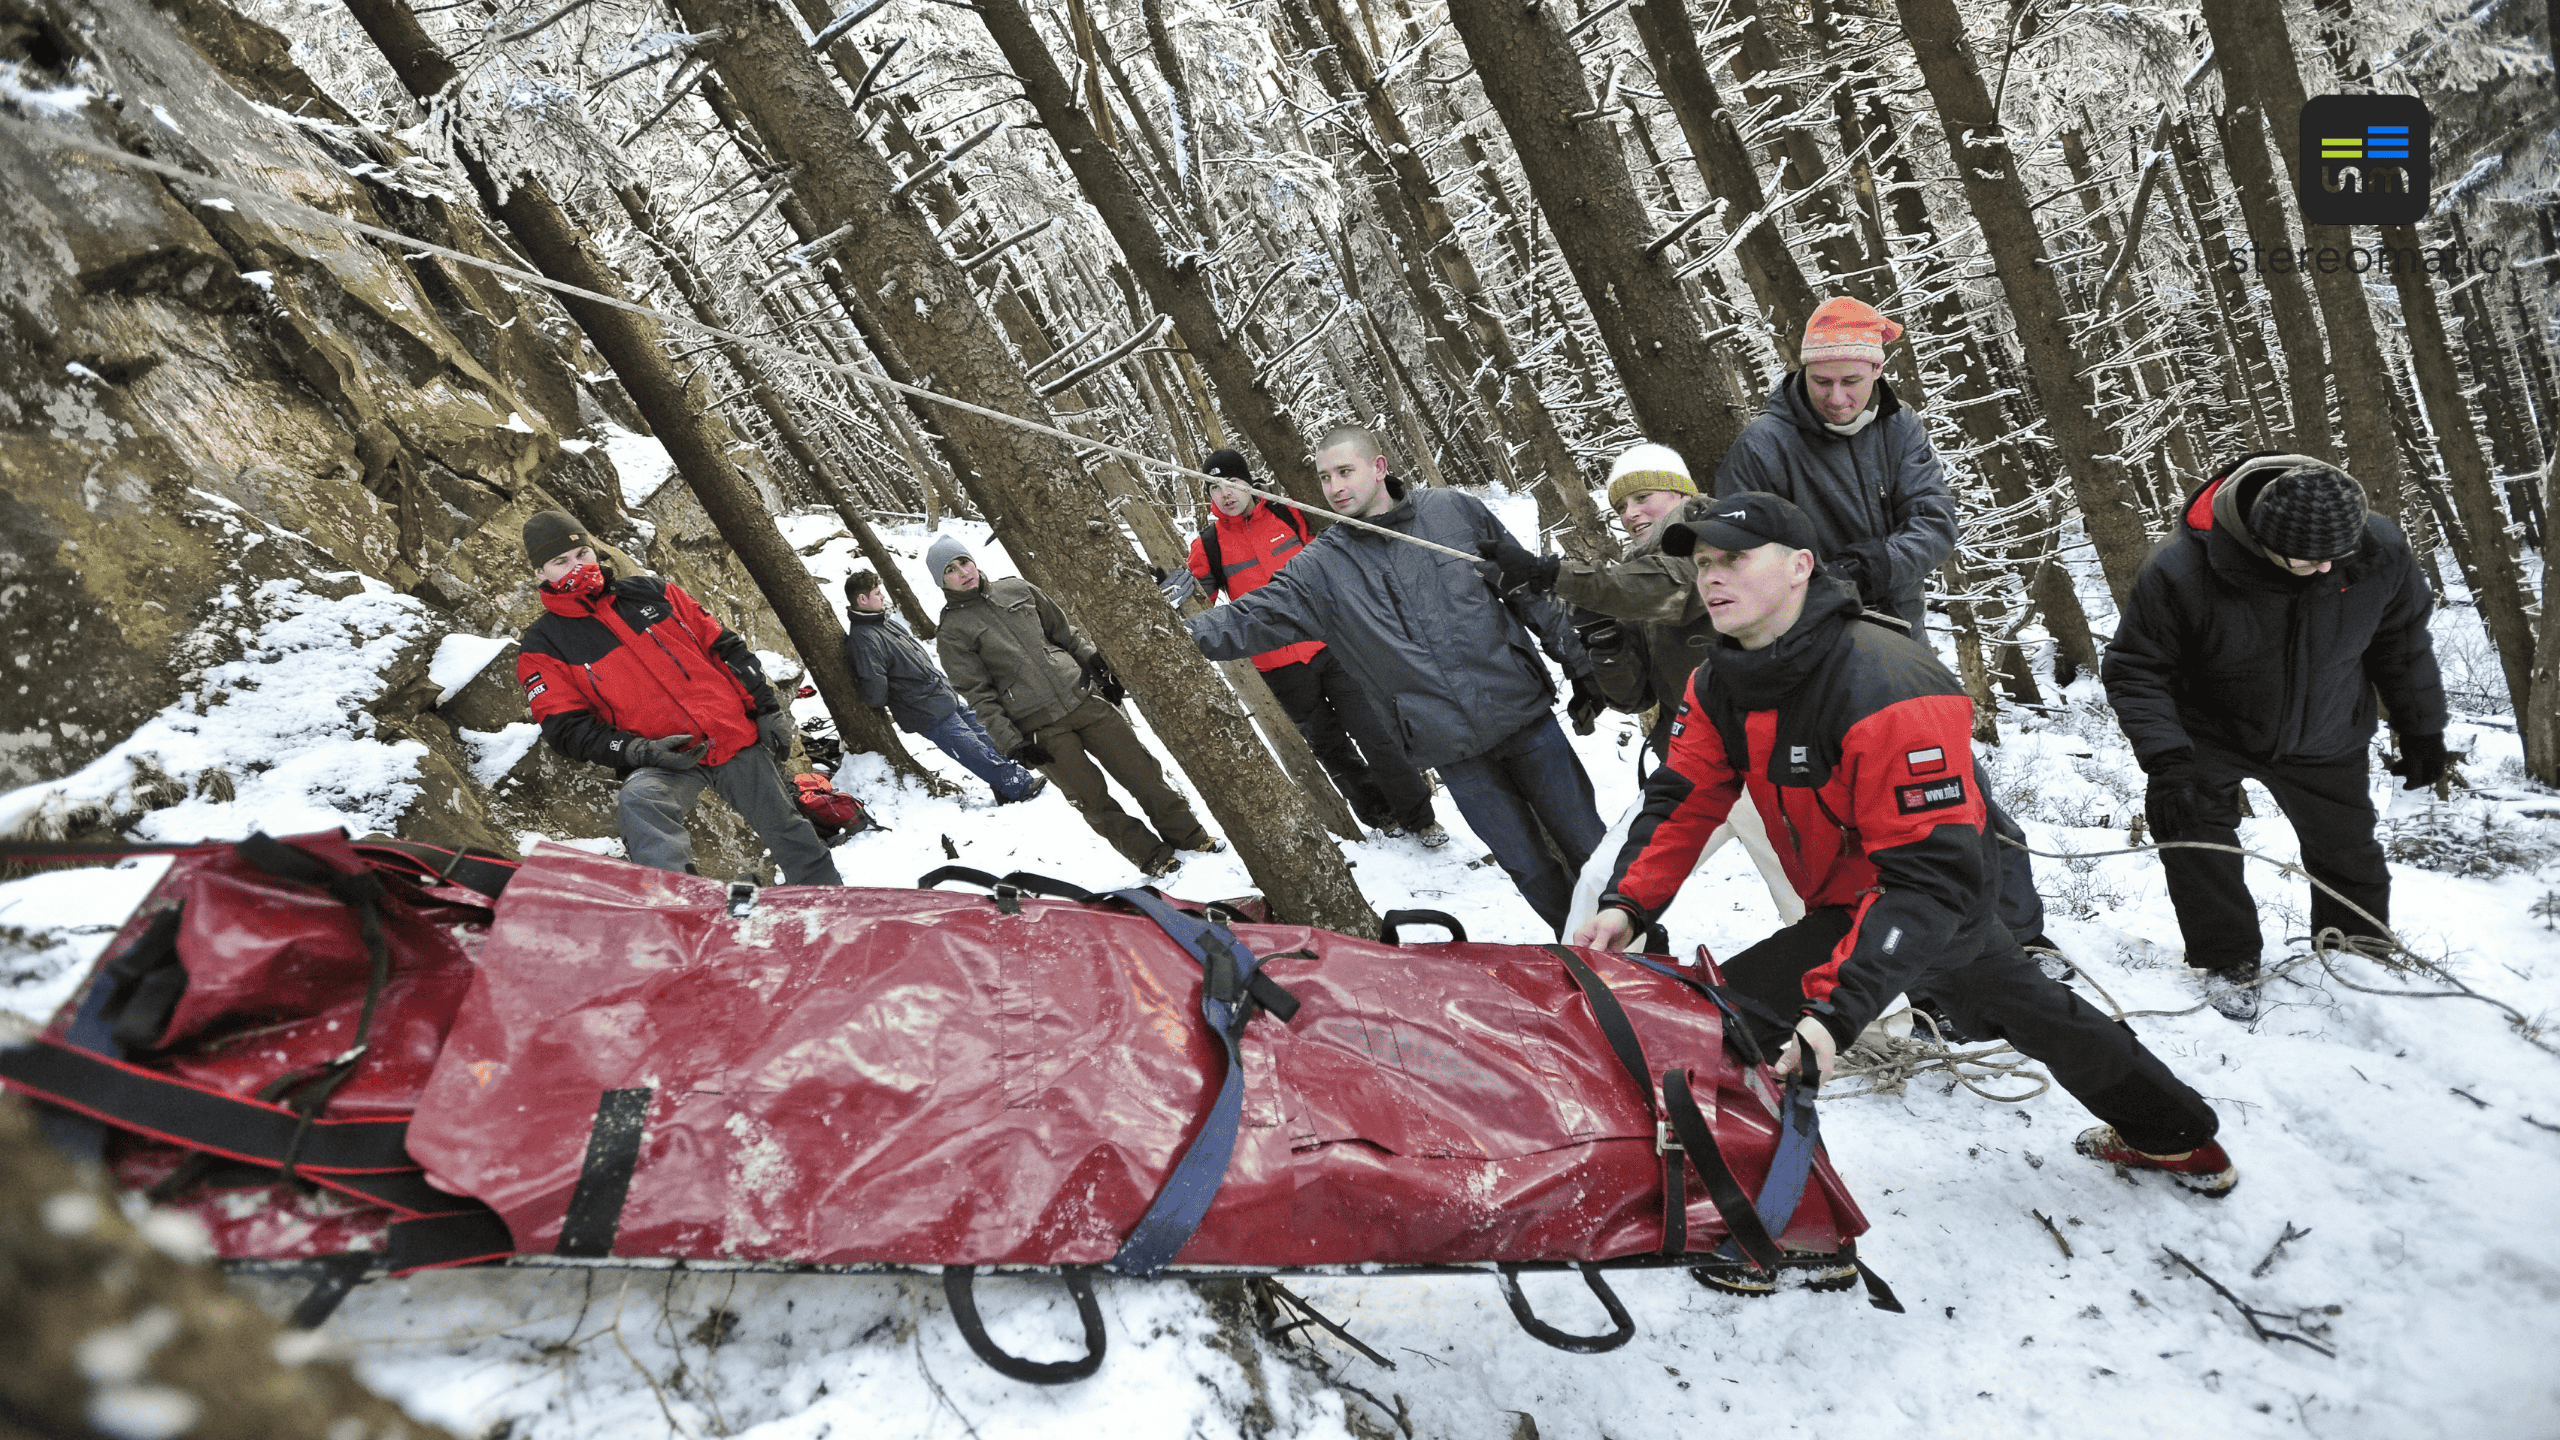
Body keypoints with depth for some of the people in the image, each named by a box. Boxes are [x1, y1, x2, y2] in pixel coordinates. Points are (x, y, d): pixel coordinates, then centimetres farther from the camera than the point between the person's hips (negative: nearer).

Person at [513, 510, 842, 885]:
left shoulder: (650, 593, 9)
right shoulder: (543, 648, 1)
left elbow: (724, 647, 11)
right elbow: (568, 729, -6)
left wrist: (767, 706, 4)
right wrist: (640, 753, -21)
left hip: (738, 737, 3)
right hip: (660, 763, -3)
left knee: (789, 832, 12)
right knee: (638, 803, -37)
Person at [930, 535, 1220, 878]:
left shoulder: (1018, 590, 9)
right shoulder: (952, 634, -3)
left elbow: (1066, 634, 17)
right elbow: (979, 696, -6)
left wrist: (1100, 668, 13)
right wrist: (1011, 743, -11)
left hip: (1083, 698, 4)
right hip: (1041, 729, -4)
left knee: (1140, 768, 4)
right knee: (1092, 798, 0)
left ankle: (1189, 834, 18)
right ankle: (1152, 857, 15)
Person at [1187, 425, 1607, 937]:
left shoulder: (1455, 511, -1)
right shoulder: (1321, 568, -3)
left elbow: (1530, 588, 6)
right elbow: (1249, 619, -11)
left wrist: (1577, 663, 8)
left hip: (1523, 714, 0)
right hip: (1451, 749, 0)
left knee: (1588, 846, 10)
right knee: (1530, 868, 7)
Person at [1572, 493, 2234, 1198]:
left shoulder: (1886, 690, -35)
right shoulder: (1718, 687, -9)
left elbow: (1933, 876, -38)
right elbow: (1681, 801, -6)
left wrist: (1834, 1010, -47)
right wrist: (1627, 904, -25)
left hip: (1939, 902, -9)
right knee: (2028, 1007, 30)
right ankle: (2181, 1138, 54)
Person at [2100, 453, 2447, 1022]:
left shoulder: (2380, 552, -21)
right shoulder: (2180, 572, -34)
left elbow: (2402, 641, 0)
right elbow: (2136, 670, -25)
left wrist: (2421, 730, 7)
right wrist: (2166, 762, -35)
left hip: (2324, 740, 3)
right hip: (2212, 734, -3)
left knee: (2347, 850, 10)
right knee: (2191, 828, -18)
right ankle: (2228, 960, 4)